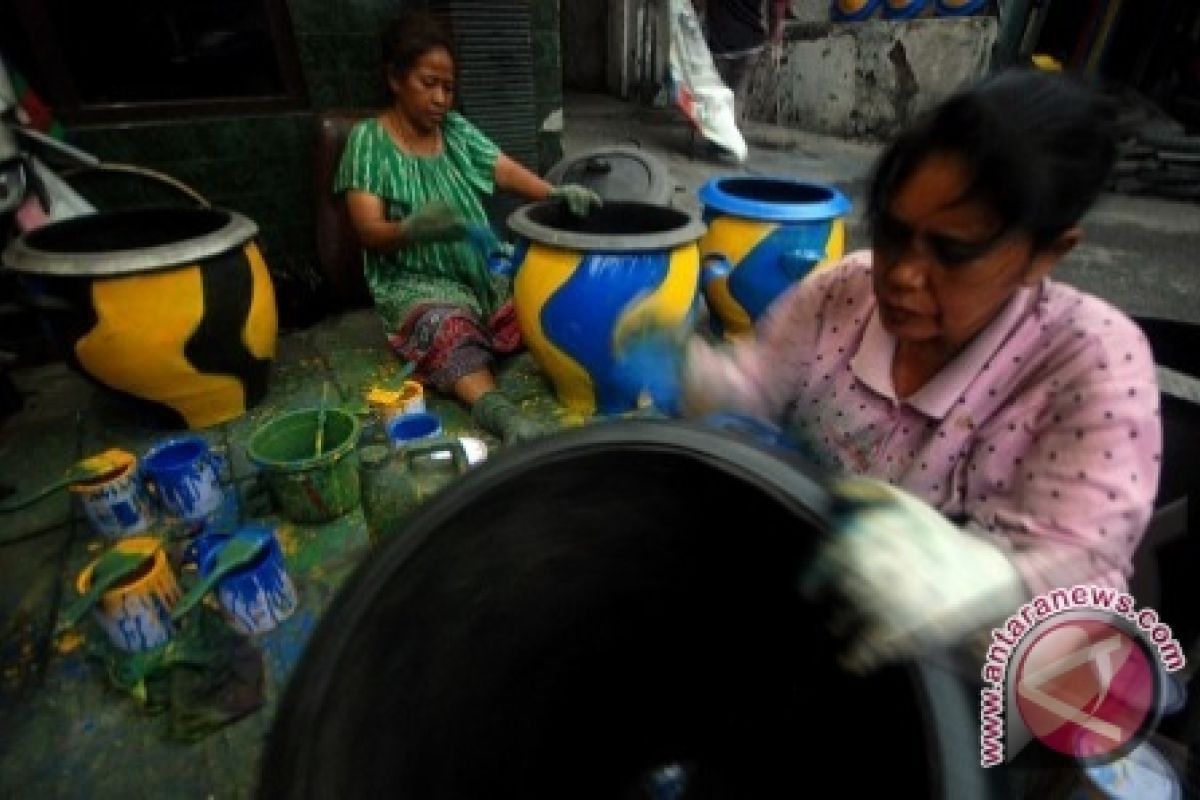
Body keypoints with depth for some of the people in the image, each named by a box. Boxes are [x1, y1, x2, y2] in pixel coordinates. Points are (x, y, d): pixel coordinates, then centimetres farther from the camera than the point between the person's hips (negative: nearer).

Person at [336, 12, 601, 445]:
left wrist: (556, 193, -20)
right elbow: (369, 231, -10)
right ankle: (497, 410, -57)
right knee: (446, 327, -38)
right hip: (417, 280, -6)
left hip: (483, 267, 6)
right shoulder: (369, 139, -2)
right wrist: (411, 229, -34)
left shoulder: (457, 129, 13)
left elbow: (505, 169, 1)